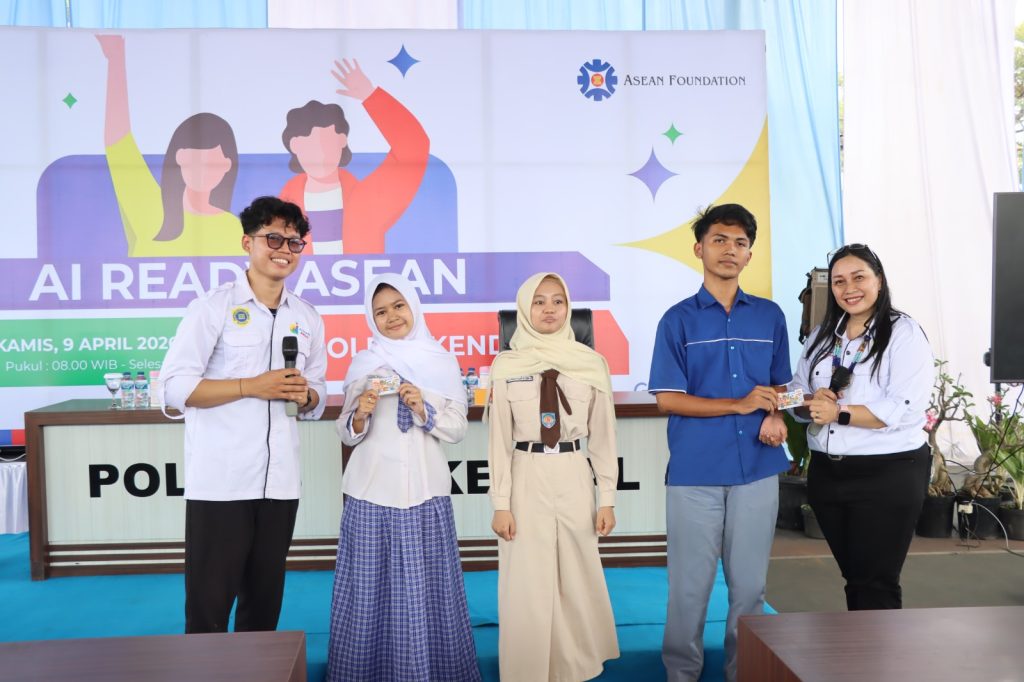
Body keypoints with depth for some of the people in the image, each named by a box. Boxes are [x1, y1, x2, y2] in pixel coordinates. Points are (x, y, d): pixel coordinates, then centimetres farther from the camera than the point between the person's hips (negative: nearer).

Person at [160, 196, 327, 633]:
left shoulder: (308, 319, 11)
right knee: (208, 605, 3)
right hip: (219, 482, -5)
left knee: (264, 602, 15)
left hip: (280, 482, 5)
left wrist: (305, 396, -6)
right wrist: (252, 387, -16)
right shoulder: (213, 306, -4)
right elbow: (174, 387, -9)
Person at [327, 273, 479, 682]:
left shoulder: (443, 362, 5)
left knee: (427, 585, 2)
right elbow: (347, 434, 4)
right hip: (372, 490, 0)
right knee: (372, 585, 2)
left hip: (426, 491, 0)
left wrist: (424, 411, -14)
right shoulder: (363, 364, 5)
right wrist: (360, 414, -16)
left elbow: (457, 429, 2)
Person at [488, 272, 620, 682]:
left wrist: (607, 497, 3)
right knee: (527, 585, 4)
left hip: (573, 479, 1)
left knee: (577, 581, 10)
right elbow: (500, 438, -1)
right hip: (527, 480, -1)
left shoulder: (591, 363, 1)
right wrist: (500, 503, -4)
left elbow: (602, 435, 4)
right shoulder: (506, 366, -2)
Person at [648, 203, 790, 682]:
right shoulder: (678, 319, -1)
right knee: (691, 584, 6)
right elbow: (667, 399, -5)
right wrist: (738, 405, -14)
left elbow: (780, 386, 16)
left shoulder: (770, 316, 9)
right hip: (695, 472, -3)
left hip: (757, 469, 3)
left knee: (749, 583, 12)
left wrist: (776, 417, -6)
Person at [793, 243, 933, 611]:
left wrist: (838, 413, -19)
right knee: (853, 577, 16)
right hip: (827, 474, 6)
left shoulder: (904, 333, -8)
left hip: (888, 476, -6)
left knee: (876, 585, 1)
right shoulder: (821, 336, 12)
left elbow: (904, 409, -20)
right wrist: (812, 401, -10)